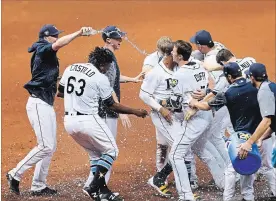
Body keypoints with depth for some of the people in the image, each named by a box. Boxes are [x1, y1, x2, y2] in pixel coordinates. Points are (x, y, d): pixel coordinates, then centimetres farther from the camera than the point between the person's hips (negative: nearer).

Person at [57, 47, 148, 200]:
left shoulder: (70, 69, 7)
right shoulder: (100, 78, -9)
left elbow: (60, 92, 17)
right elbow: (111, 105, -2)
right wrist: (135, 112, 8)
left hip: (69, 121, 7)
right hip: (88, 121, -7)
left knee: (96, 153, 22)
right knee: (111, 151, 10)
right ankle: (94, 187, -5)